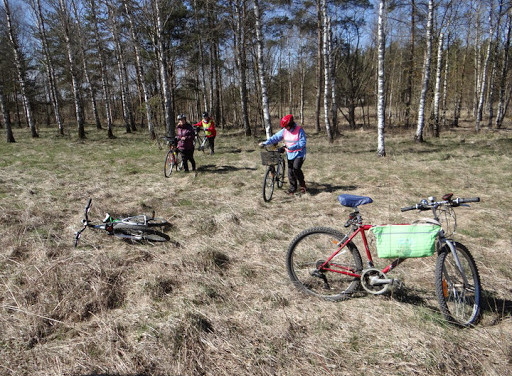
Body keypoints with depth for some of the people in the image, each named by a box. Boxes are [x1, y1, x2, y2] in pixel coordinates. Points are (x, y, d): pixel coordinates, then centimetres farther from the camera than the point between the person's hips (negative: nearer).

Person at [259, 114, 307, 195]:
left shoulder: (299, 130, -14)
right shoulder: (284, 131, 1)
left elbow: (302, 143, -19)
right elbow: (275, 137, -2)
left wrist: (290, 147, -27)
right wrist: (265, 143, -14)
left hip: (299, 154, -5)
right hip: (290, 155, 5)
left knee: (296, 168, -21)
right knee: (290, 171, 6)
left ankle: (302, 184, 3)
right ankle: (292, 188, 21)